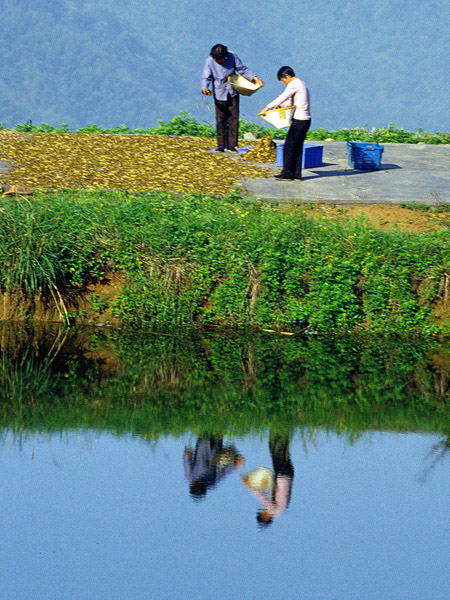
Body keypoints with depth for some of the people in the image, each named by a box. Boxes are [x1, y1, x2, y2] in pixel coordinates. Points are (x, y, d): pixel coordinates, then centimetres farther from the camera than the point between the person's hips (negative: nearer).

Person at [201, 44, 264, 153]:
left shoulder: (232, 57, -7)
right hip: (219, 94, -2)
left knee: (233, 119, -1)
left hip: (233, 93, 2)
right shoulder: (210, 62, -12)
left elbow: (242, 69, 2)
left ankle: (232, 145, 5)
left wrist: (254, 78, -9)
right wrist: (205, 88, -32)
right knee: (220, 120, -2)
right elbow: (206, 77, -12)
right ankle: (221, 146, 6)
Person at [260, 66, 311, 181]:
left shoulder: (294, 85, -13)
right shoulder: (301, 83, 18)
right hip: (306, 120, 9)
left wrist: (268, 107, -16)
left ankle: (287, 173, -1)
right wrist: (280, 105, 9)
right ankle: (297, 173, 12)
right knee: (298, 147, 12)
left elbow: (283, 98, -19)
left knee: (289, 146, -3)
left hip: (299, 120, -9)